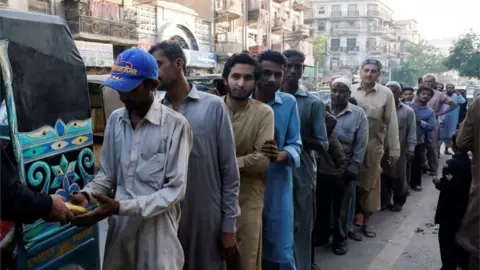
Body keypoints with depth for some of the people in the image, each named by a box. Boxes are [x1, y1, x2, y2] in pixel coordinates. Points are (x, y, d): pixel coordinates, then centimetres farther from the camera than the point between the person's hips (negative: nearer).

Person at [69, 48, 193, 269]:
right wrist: (87, 194, -10)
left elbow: (175, 189, -16)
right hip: (119, 227, 5)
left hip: (157, 230, -4)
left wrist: (121, 207, -22)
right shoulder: (115, 120, 4)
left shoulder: (175, 124, -15)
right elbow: (107, 174, 11)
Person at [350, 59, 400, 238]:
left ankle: (366, 222, 28)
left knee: (369, 184, 12)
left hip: (373, 146, 0)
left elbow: (391, 123, 1)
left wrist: (394, 149, 1)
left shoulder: (386, 94, -2)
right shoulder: (350, 90, -1)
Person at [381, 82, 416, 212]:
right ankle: (384, 201, 24)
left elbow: (411, 132, -1)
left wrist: (411, 149, -7)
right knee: (383, 176, 8)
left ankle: (398, 202, 27)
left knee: (399, 177, 10)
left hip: (399, 150, 0)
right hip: (382, 150, 1)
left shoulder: (408, 111, -1)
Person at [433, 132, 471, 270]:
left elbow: (444, 185, -23)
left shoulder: (451, 163, -21)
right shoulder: (472, 163, 0)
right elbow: (467, 182, 9)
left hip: (450, 207, -7)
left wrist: (437, 182, -3)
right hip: (465, 206, 7)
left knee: (446, 236, 3)